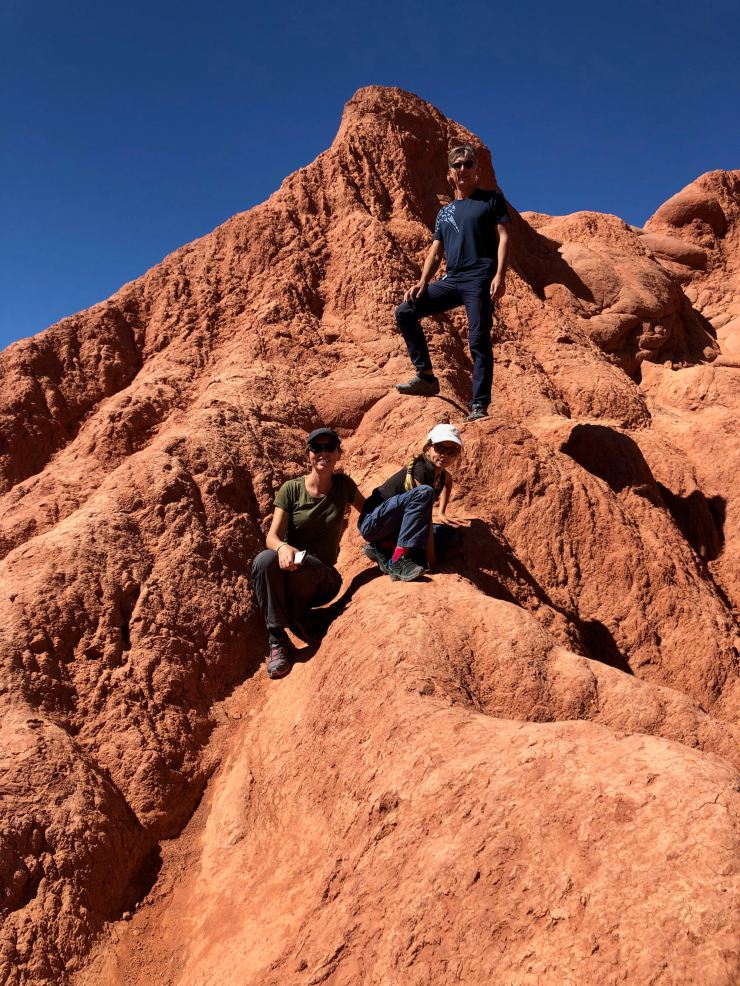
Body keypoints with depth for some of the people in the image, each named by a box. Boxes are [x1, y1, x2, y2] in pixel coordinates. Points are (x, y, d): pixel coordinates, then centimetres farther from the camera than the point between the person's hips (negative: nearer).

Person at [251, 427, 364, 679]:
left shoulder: (343, 485, 0)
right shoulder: (291, 489, -5)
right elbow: (272, 536, -11)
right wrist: (282, 547, -35)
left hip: (322, 576, 0)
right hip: (289, 565, 0)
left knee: (304, 565, -37)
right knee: (264, 560, -36)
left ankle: (298, 620, -9)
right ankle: (277, 640, -27)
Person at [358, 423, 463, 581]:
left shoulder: (440, 473, 6)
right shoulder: (420, 469, -20)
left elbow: (448, 481, 34)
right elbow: (426, 519, -21)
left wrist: (442, 512, 28)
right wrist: (431, 559, -20)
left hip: (394, 529, 9)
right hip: (372, 522, -9)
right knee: (424, 492, -29)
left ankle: (385, 547, -2)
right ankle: (398, 560, -31)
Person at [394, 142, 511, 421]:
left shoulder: (491, 199, 8)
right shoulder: (445, 212, 22)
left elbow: (504, 237, -1)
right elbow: (435, 252, 20)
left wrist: (500, 275, -16)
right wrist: (422, 282, 4)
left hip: (480, 279, -6)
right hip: (452, 280, 6)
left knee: (479, 341, -12)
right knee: (405, 312, -3)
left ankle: (479, 406, -11)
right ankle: (426, 376, 0)